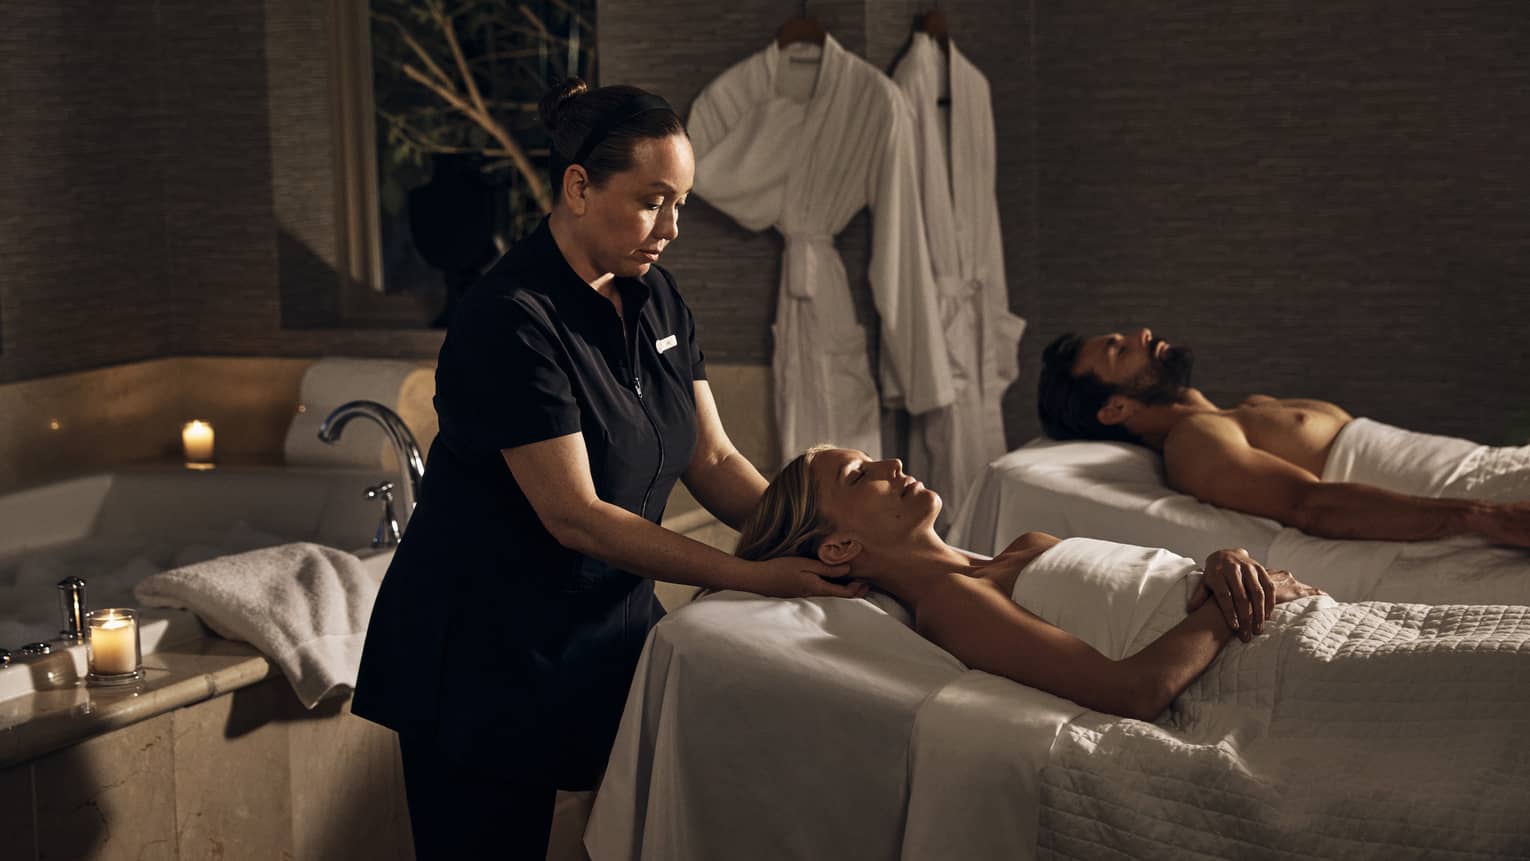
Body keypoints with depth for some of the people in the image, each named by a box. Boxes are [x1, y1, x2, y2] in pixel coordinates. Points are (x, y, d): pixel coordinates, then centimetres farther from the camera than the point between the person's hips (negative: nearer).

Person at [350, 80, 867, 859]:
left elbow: (712, 460, 5)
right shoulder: (511, 321, -21)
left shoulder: (655, 301, 4)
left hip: (607, 633, 7)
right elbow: (575, 517, -23)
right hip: (486, 658, -7)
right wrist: (756, 577, -25)